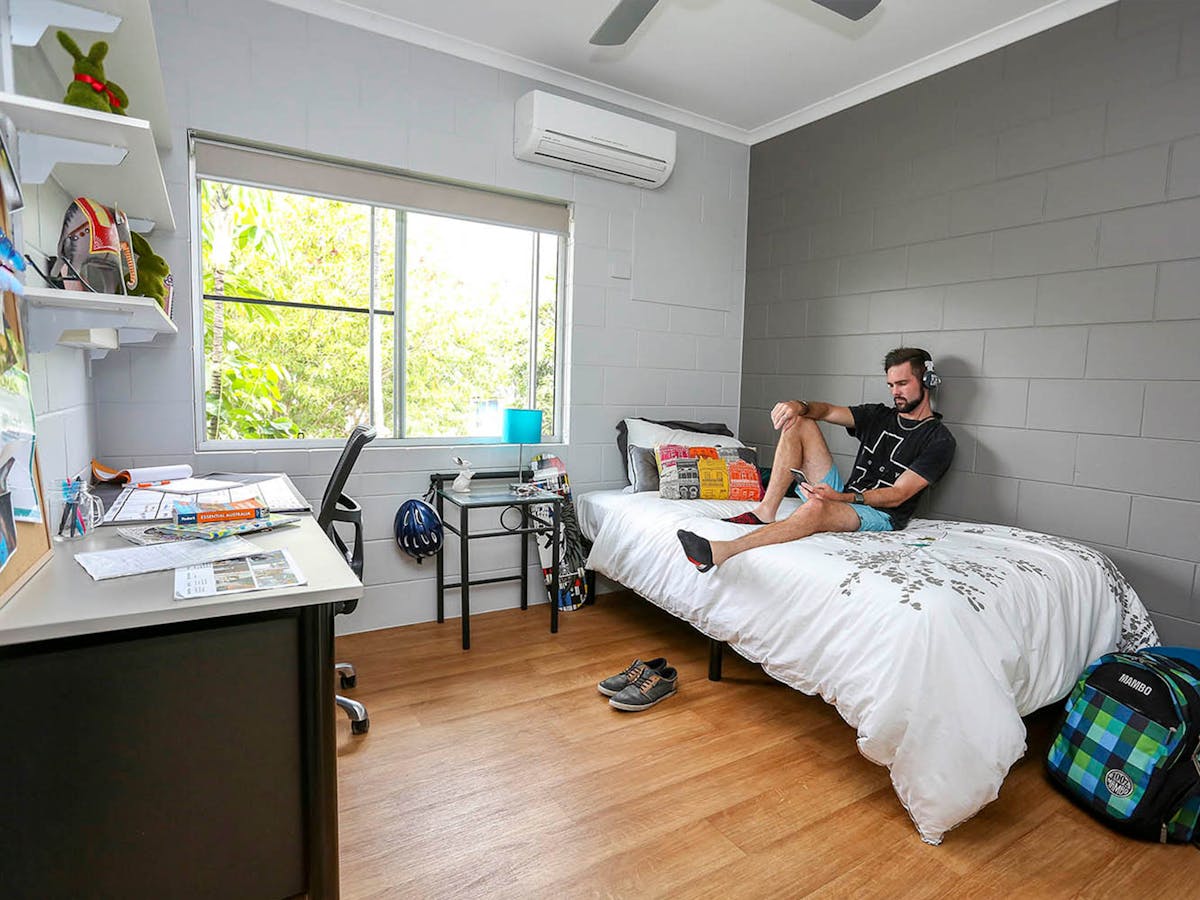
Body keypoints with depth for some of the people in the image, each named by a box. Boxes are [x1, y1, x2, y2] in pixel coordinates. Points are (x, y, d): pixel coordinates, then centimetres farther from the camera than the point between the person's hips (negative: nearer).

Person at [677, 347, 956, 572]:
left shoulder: (939, 439, -2)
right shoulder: (879, 415, 18)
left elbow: (897, 495, -12)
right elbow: (827, 411, 5)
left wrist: (842, 497, -27)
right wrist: (800, 406, -20)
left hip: (880, 515, -6)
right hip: (843, 497, 7)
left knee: (817, 507, -42)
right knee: (799, 423, -6)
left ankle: (722, 551, -57)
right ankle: (766, 512, -19)